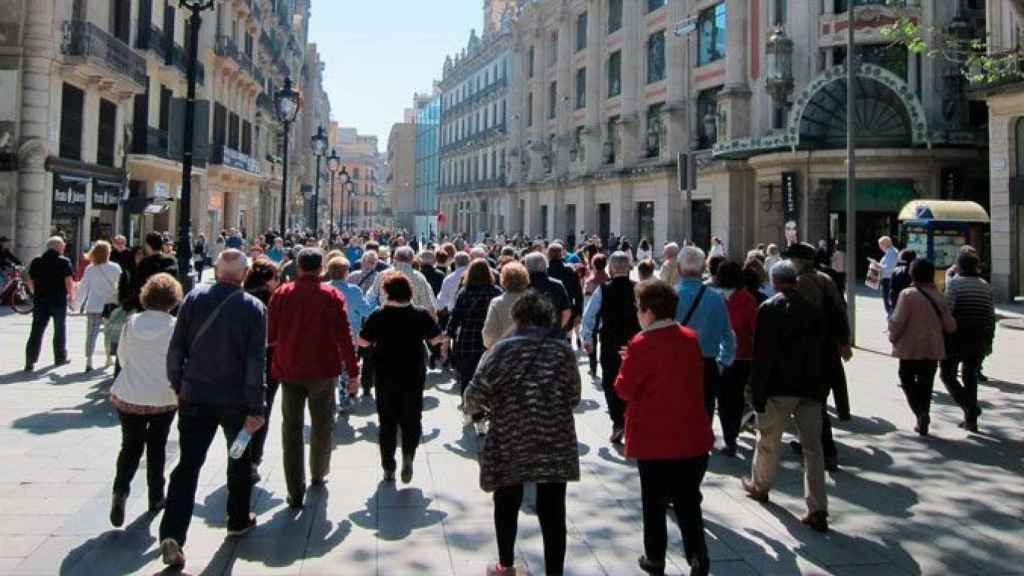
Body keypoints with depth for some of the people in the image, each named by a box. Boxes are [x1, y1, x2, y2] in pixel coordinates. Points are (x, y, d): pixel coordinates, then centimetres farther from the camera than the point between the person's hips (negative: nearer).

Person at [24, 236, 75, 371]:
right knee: (59, 329, 13)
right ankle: (60, 358, 22)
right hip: (59, 301, -3)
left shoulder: (36, 262, 7)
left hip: (40, 301, 3)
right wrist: (72, 295, 2)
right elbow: (69, 282, -13)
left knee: (36, 331, 2)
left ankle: (30, 362, -5)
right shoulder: (64, 262, -6)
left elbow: (30, 281, 10)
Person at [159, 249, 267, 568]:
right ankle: (238, 521, 31)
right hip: (235, 399, -1)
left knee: (188, 464, 2)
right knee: (240, 460, 18)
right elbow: (256, 362, -12)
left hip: (195, 396, 2)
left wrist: (178, 384, 12)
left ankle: (172, 534, -8)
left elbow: (176, 347, 0)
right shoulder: (253, 307, -9)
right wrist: (255, 408, -9)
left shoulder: (194, 297, -2)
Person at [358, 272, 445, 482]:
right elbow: (437, 338, -1)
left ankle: (388, 467, 14)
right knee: (412, 418, 11)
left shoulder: (378, 315, -10)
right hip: (414, 375, 0)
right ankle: (408, 455, -11)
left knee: (387, 421, 11)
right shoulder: (421, 315, -7)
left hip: (385, 375, 0)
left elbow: (363, 341, -6)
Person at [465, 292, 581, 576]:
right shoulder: (563, 350, 0)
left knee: (507, 506, 20)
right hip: (555, 444, 1)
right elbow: (574, 398, 4)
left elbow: (476, 392, -12)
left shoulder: (503, 349, -7)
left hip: (510, 443, -1)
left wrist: (475, 408, 9)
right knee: (552, 513, 7)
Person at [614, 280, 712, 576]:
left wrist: (627, 363, 6)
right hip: (692, 435, 4)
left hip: (654, 438, -4)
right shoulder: (691, 338, 1)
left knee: (654, 501, 12)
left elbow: (624, 390, -11)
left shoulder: (642, 344, -16)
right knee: (687, 500, 13)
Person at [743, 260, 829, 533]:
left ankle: (760, 486, 37)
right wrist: (822, 389, 14)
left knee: (768, 441, 16)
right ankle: (818, 511, 3)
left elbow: (762, 355, -13)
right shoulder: (814, 309, 4)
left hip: (778, 388, -3)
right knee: (813, 447, 5)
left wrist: (757, 392, -8)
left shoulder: (769, 309, -9)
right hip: (810, 387, 4)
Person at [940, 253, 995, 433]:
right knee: (970, 376, 15)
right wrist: (989, 339, 15)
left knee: (947, 374, 6)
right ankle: (971, 420, 16)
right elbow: (991, 315, 9)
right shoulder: (985, 286, 8)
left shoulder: (955, 283, -9)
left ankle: (970, 408, -11)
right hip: (979, 339, 6)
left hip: (958, 337, -5)